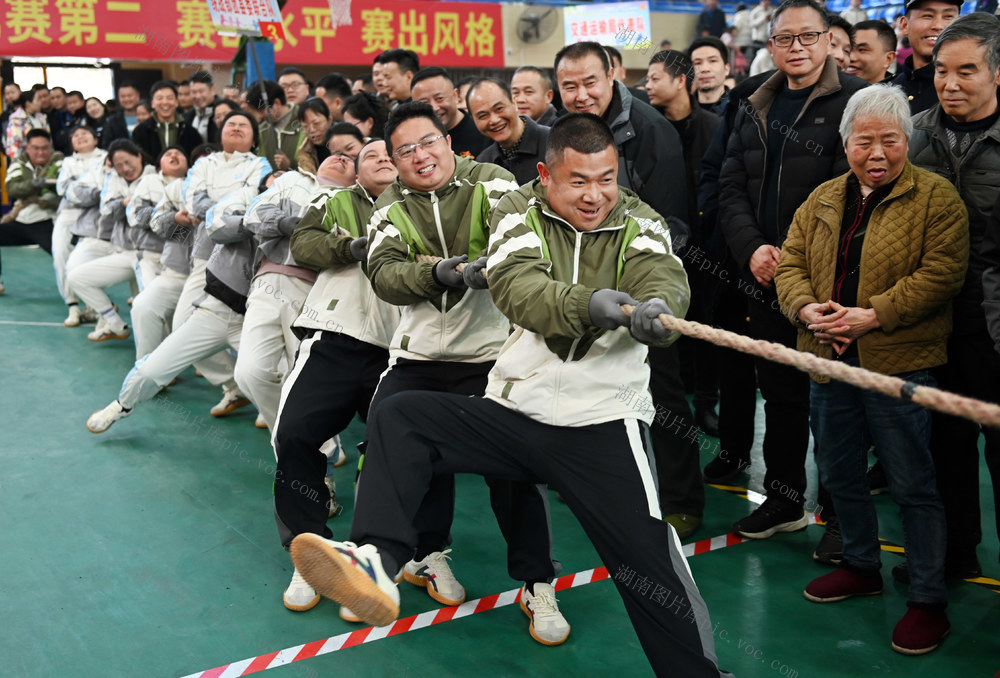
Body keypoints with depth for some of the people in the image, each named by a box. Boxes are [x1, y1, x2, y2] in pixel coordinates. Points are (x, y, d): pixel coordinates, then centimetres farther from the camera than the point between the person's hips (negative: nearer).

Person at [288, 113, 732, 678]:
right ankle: (378, 563, -25)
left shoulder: (640, 223, 3)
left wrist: (654, 311, -43)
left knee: (649, 559, -14)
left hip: (603, 421, -1)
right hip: (511, 412, 2)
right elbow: (515, 285, -19)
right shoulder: (521, 211, 1)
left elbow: (666, 281, -18)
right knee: (399, 417, -15)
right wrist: (587, 303, -39)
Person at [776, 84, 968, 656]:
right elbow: (791, 263, 9)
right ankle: (862, 566, 38)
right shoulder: (822, 201, 12)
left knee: (913, 484, 1)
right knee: (840, 474, 18)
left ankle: (929, 600, 14)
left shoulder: (937, 197, -4)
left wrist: (874, 314, -20)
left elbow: (941, 273, -13)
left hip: (900, 364, -6)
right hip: (829, 361, 6)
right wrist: (806, 308, -10)